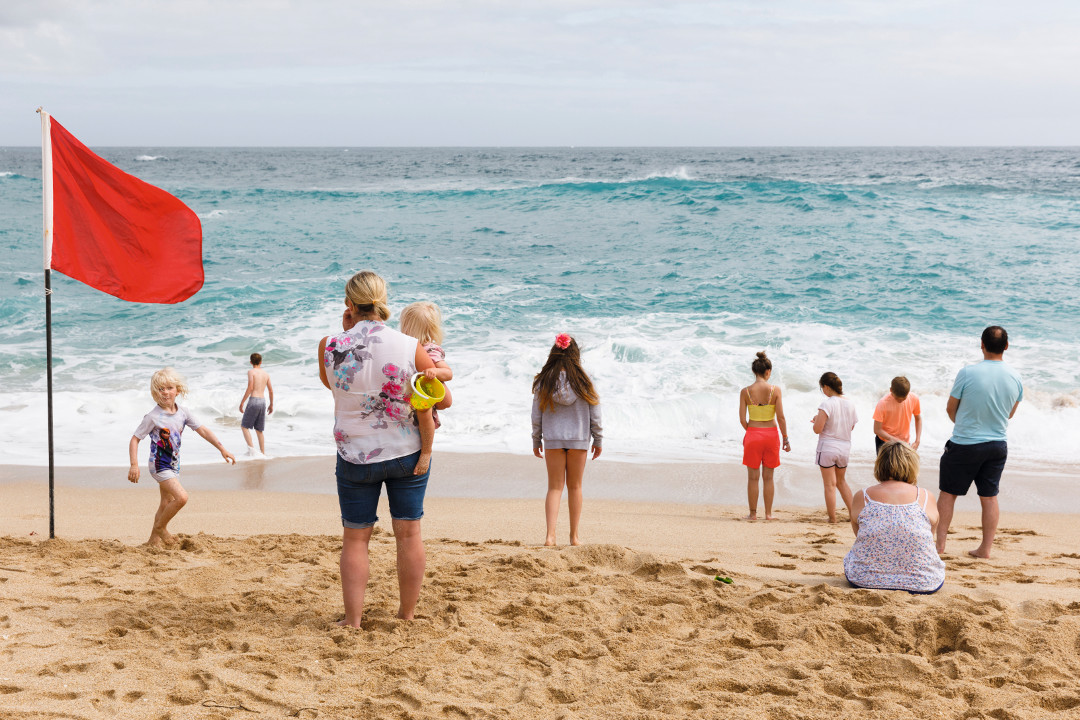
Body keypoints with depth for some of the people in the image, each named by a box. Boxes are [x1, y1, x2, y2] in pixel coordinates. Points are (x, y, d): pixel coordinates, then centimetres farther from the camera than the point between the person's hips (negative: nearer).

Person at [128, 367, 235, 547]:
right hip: (159, 465, -7)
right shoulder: (153, 417, -16)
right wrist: (134, 465, -21)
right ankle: (160, 527, 0)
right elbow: (135, 439, -12)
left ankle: (154, 538, 26)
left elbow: (203, 430, 4)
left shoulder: (183, 413, 0)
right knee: (181, 497, -20)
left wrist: (222, 449, 0)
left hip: (174, 465, 7)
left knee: (167, 505, 13)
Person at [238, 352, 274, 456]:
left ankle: (251, 449, -12)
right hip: (263, 401, 6)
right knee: (259, 430, 13)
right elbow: (271, 391, 16)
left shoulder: (251, 372, -3)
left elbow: (250, 388, -12)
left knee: (244, 426, 4)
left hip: (253, 401, -6)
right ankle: (263, 453, 8)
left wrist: (242, 403, -9)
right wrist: (271, 404, 27)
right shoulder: (266, 374, 13)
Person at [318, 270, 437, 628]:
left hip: (355, 456, 0)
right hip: (407, 452, 0)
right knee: (409, 533, 11)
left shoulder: (330, 347, -11)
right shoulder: (410, 348, -12)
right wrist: (426, 451, -2)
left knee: (355, 538, 10)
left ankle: (353, 619, 12)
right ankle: (407, 614, 20)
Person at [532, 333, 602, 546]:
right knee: (574, 487, 11)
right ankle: (574, 535, 16)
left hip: (552, 440, 1)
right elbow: (594, 411, -1)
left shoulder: (543, 381, -2)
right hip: (578, 439, 0)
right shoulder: (582, 380, -5)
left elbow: (537, 414, 2)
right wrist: (598, 439, 9)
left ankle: (550, 535, -9)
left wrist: (536, 441, 11)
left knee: (554, 487, 4)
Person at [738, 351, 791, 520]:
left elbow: (742, 419, -4)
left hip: (753, 434, -1)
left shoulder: (745, 391, -5)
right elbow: (780, 417, -7)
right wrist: (786, 439, 2)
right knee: (768, 477, 11)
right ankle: (768, 513, 14)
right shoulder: (775, 390, -6)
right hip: (771, 434, 1)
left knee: (753, 477, 8)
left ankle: (753, 513, 11)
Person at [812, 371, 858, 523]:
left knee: (830, 485, 3)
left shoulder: (827, 404, -17)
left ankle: (832, 518, 9)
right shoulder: (850, 403, 3)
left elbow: (817, 429, -19)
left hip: (827, 447, -6)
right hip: (844, 448, 6)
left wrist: (816, 420, 1)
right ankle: (853, 512, 21)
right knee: (841, 481, 23)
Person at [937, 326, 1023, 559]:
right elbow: (1011, 413, 10)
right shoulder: (1015, 378, -5)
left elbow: (950, 408, -4)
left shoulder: (967, 373, -18)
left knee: (948, 493, 9)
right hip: (997, 446, 4)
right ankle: (985, 548, 15)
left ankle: (939, 543, 13)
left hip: (964, 444, -4)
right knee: (989, 496, 12)